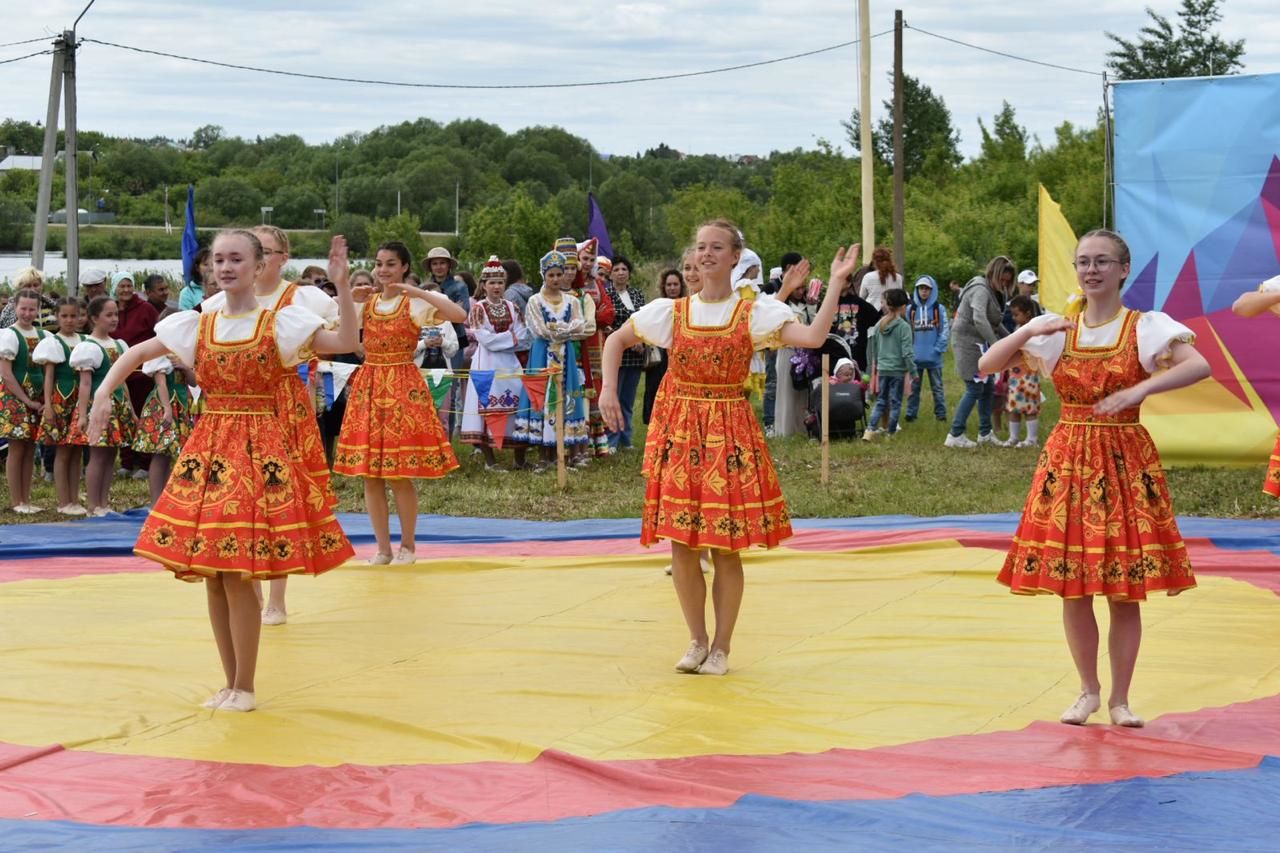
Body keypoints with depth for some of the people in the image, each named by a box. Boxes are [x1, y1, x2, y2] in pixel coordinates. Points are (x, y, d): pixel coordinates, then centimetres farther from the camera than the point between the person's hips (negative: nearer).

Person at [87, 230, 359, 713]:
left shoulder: (281, 322, -2)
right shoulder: (195, 324, 8)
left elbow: (345, 342, -12)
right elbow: (136, 355, 14)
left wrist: (341, 284, -21)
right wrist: (104, 393, -1)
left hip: (259, 448, -4)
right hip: (208, 447, 4)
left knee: (237, 574, -8)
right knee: (212, 576, 5)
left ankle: (244, 688, 5)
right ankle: (230, 682, 18)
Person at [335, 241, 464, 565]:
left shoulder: (416, 303, -3)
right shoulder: (364, 304, 10)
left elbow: (460, 315, -19)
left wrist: (419, 292, -21)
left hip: (403, 388, -4)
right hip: (367, 388, 4)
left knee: (400, 476, -5)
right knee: (370, 475, 4)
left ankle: (407, 546, 12)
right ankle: (383, 548, 13)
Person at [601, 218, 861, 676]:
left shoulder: (755, 313, -2)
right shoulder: (671, 311, 5)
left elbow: (814, 336, -15)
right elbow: (616, 340, 15)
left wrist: (836, 282, -18)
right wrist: (609, 390, 1)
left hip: (730, 431, -2)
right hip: (679, 430, 2)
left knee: (727, 547, 0)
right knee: (681, 544, 2)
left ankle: (721, 647, 15)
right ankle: (697, 640, 20)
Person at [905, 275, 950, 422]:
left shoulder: (939, 309, -1)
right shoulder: (911, 310, 3)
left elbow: (945, 331, -4)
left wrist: (939, 349, -12)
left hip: (933, 357, -1)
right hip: (916, 357, 2)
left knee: (937, 387, 7)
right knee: (913, 387, 8)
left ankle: (941, 413, 12)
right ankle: (911, 413, 14)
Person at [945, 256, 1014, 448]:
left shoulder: (994, 292, 13)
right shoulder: (981, 290, -18)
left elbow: (995, 323, 21)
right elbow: (979, 319, -34)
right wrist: (995, 344, -36)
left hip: (979, 344, 10)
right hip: (967, 341, -10)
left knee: (988, 387, 11)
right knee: (975, 389, -10)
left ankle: (985, 433, 21)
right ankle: (955, 435, -5)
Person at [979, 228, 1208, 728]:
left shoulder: (1146, 328, -4)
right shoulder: (1056, 328, 5)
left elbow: (1199, 366, -20)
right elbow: (986, 366, 1)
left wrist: (1141, 389, -30)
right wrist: (1028, 331, -13)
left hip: (1126, 461, -2)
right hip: (1068, 461, 2)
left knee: (1125, 592, 1)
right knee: (1073, 589, 4)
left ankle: (1120, 698, 15)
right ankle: (1089, 691, 21)